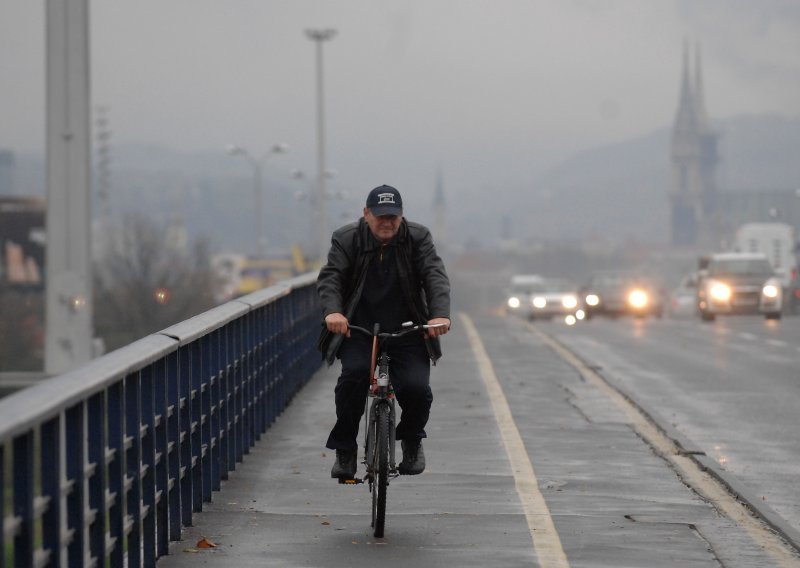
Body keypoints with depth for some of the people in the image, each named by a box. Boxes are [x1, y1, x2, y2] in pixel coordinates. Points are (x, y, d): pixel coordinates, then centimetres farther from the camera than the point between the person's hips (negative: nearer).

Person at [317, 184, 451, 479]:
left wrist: (440, 313, -31)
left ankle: (412, 438, 15)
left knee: (416, 387, -19)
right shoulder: (346, 239, -2)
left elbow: (435, 276, -12)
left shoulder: (418, 238, -1)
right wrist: (333, 311, -35)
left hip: (407, 332, 1)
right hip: (358, 331, -1)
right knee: (354, 373, -28)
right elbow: (330, 277, -13)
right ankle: (344, 450, -11)